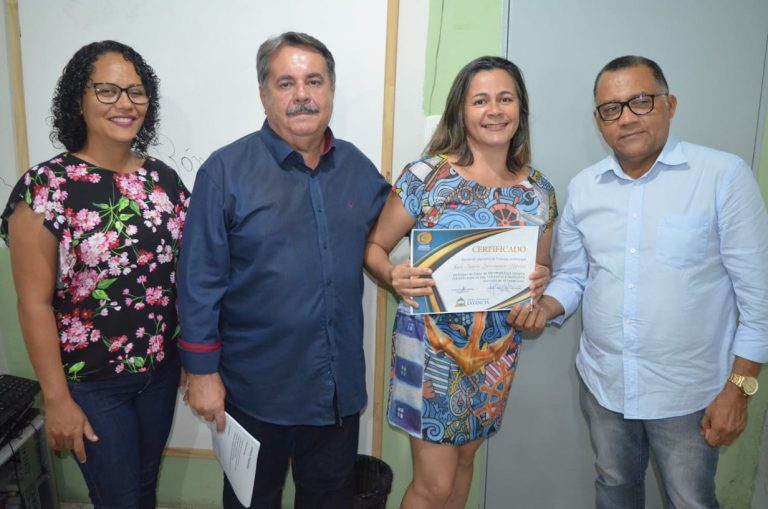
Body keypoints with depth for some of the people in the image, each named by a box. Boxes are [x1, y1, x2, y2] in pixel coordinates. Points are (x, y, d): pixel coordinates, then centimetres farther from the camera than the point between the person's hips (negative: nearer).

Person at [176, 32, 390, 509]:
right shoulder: (226, 170, -13)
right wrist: (203, 370, -11)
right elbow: (200, 281, -12)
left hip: (339, 385, 4)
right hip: (256, 387, -3)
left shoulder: (359, 168, 1)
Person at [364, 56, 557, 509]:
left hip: (498, 351, 4)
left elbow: (543, 265, 12)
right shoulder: (426, 176, -11)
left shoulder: (539, 190, 0)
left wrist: (542, 278, -10)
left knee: (464, 461, 22)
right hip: (432, 344, -4)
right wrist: (394, 276, -26)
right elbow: (374, 247, -5)